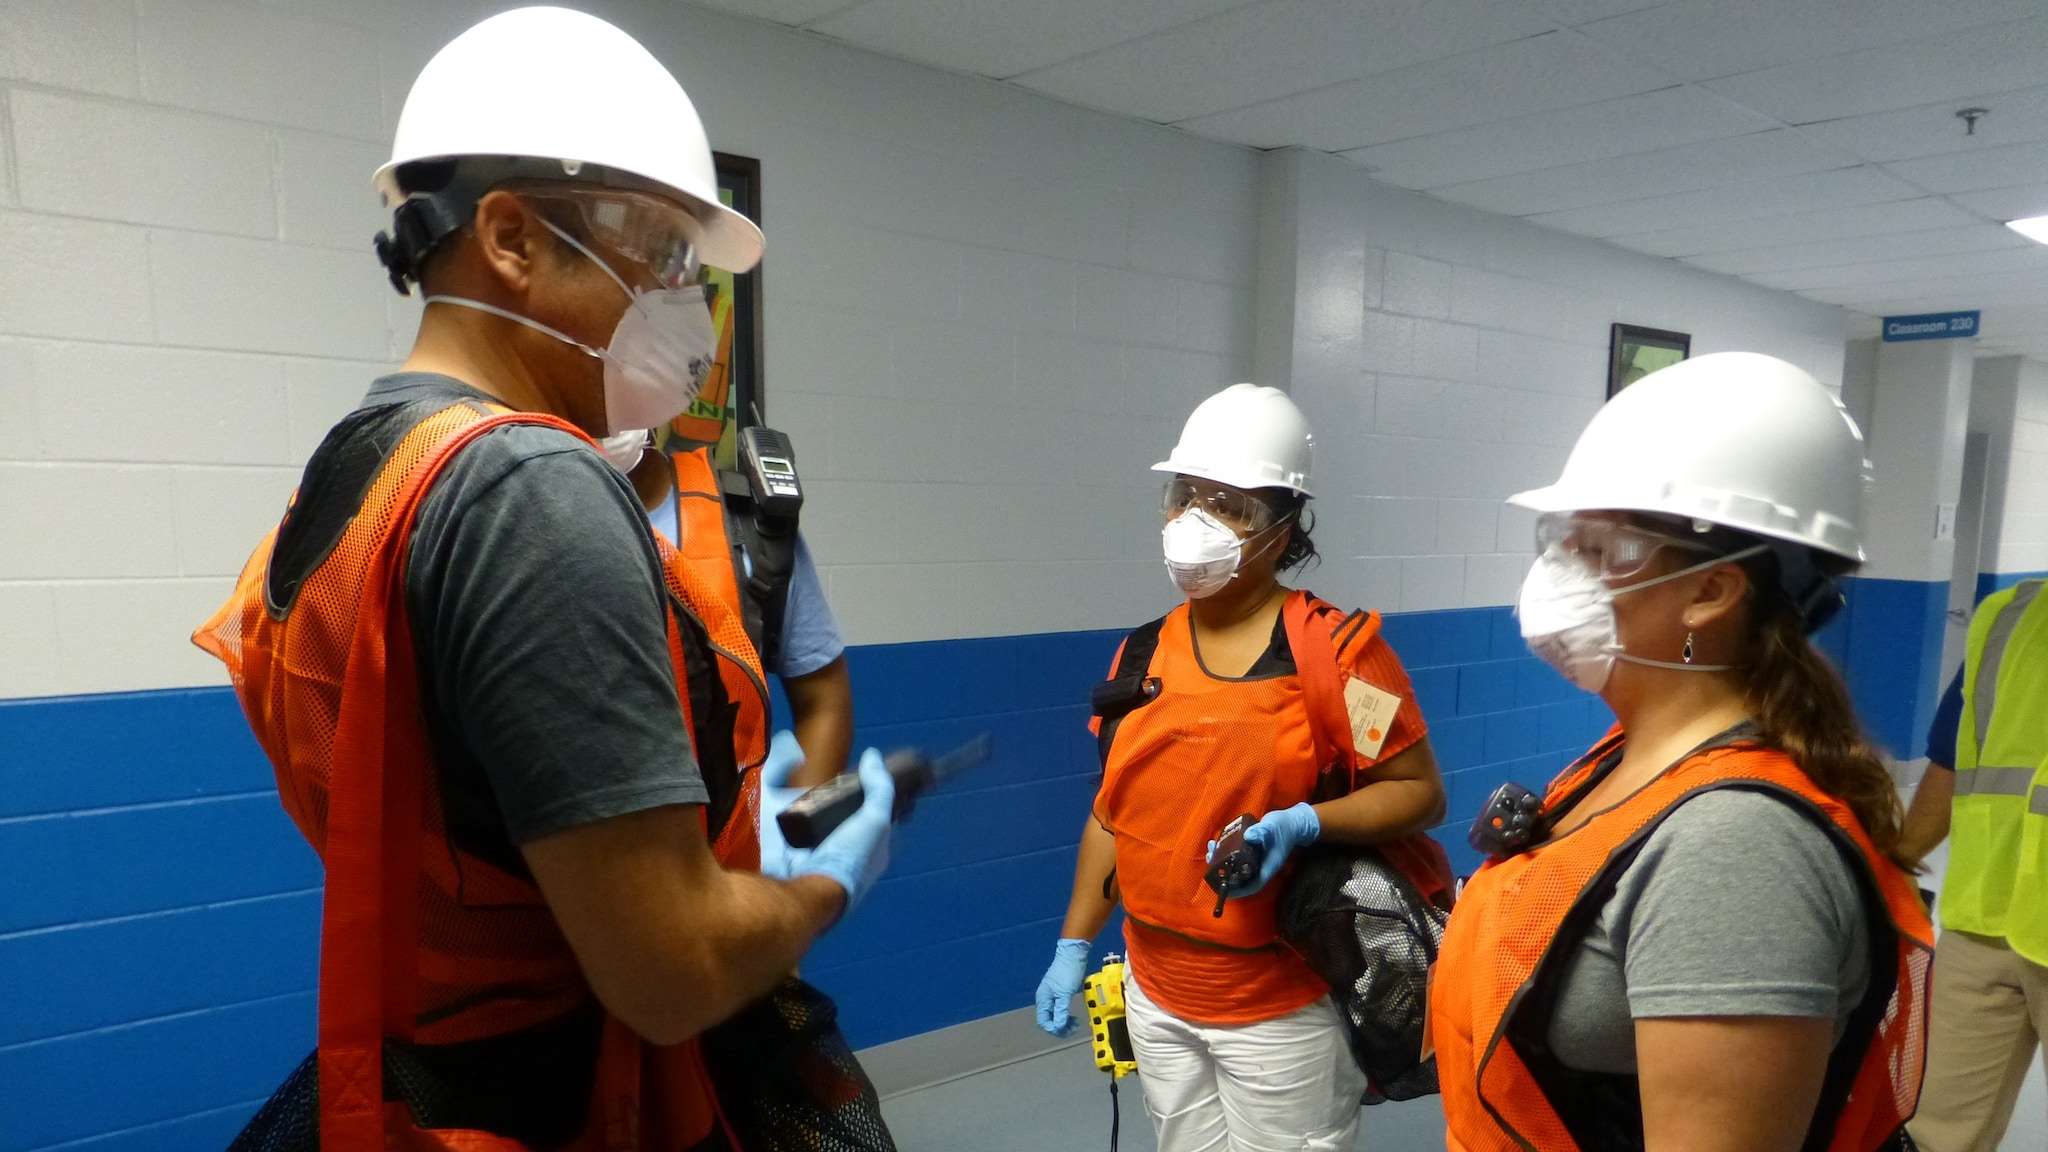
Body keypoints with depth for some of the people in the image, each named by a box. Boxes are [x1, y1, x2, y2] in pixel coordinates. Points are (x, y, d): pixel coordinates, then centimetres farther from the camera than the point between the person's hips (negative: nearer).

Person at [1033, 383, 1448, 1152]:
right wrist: (1073, 947, 8)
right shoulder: (1141, 655, 2)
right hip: (1155, 1001, 5)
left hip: (1283, 1008, -4)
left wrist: (1303, 824, -25)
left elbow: (1420, 792, -9)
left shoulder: (1335, 646, -12)